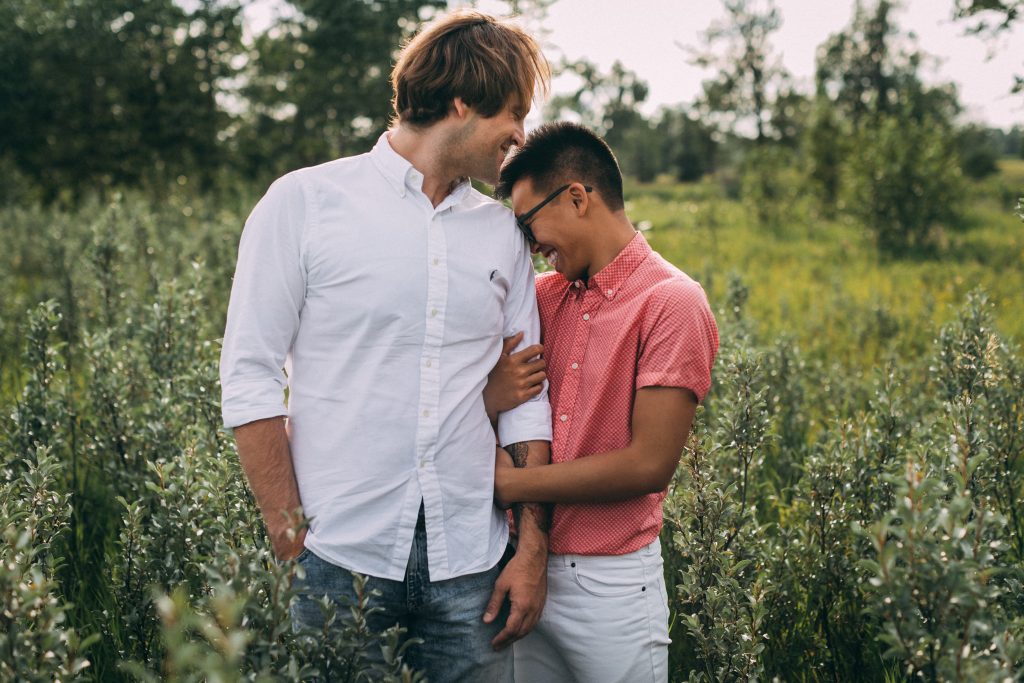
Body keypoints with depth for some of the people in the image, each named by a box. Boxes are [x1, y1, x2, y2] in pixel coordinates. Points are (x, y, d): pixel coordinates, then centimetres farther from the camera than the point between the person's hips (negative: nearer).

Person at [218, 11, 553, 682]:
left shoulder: (503, 233, 10)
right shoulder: (305, 201, -2)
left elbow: (526, 399, 9)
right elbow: (250, 379, -4)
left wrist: (533, 550, 3)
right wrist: (292, 544, -8)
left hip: (469, 561, 3)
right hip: (342, 554, -3)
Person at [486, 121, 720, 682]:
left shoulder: (671, 302, -12)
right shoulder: (543, 294, 7)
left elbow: (649, 463, -18)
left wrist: (510, 483, -13)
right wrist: (491, 399, -12)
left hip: (611, 585, -5)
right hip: (531, 568, 6)